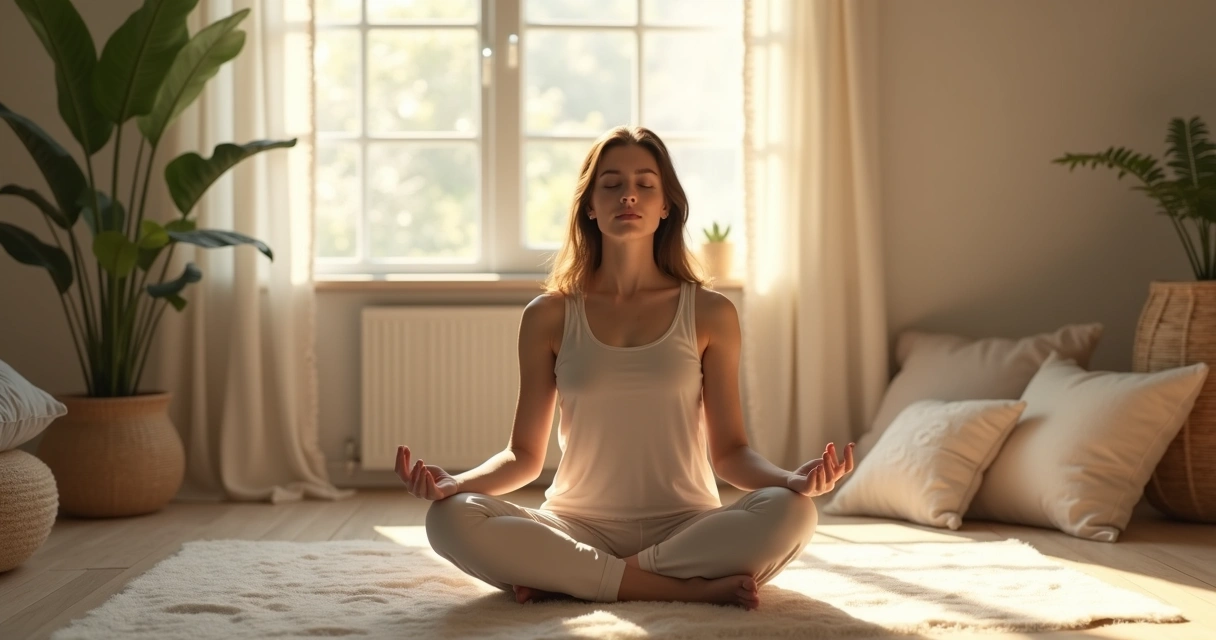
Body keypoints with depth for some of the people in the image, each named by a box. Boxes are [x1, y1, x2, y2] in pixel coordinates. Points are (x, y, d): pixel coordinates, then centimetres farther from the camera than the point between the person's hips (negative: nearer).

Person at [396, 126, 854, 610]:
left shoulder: (710, 314, 4)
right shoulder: (549, 317, 5)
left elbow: (728, 450, 5)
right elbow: (524, 455, 6)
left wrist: (790, 478, -16)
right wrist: (457, 482, -15)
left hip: (687, 527, 0)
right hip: (578, 530, 0)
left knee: (790, 512, -31)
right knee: (451, 519, -28)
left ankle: (561, 578, -22)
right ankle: (693, 586, -26)